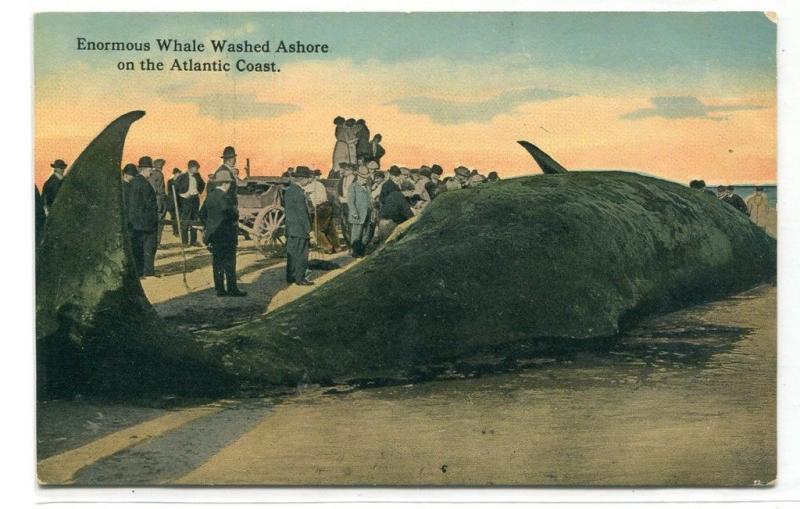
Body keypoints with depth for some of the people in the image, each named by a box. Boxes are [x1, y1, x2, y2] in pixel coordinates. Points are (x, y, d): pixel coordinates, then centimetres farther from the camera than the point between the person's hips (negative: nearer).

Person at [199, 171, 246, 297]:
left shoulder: (210, 195, 9)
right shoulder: (224, 197, -16)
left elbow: (202, 214, 14)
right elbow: (230, 213, -25)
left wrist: (207, 227, 19)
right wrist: (235, 220, -4)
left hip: (212, 233, 8)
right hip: (226, 234, -8)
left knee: (217, 262, 10)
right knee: (229, 262, -1)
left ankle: (220, 289, 13)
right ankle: (232, 289, 2)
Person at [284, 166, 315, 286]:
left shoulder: (288, 190, 10)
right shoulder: (299, 193, -19)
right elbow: (302, 213, -19)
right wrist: (308, 229, -14)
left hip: (290, 229, 9)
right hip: (299, 229, -9)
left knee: (292, 253, 14)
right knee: (301, 254, -1)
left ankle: (290, 277, 20)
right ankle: (300, 278, 3)